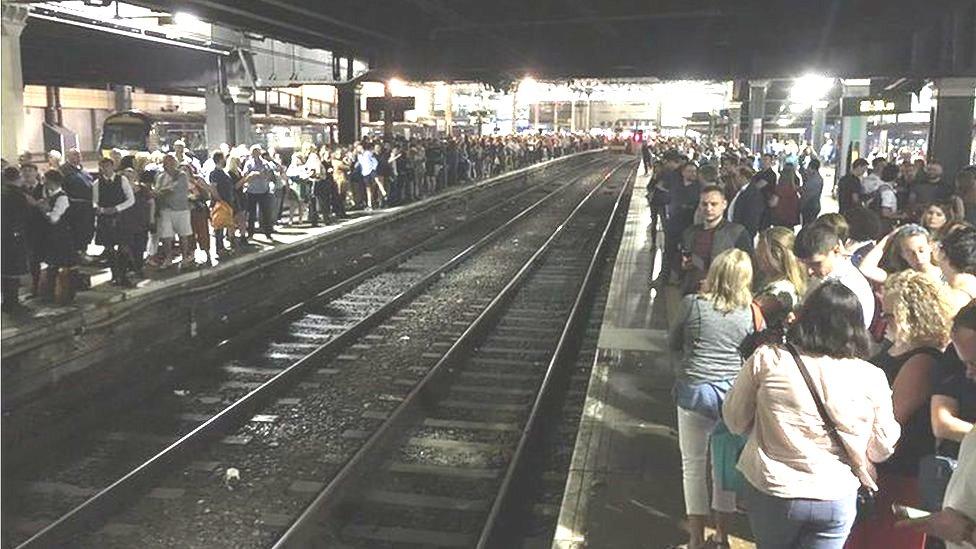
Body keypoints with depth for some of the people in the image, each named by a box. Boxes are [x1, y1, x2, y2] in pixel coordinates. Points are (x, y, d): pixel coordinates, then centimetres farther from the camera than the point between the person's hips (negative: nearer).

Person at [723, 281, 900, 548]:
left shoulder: (766, 359, -13)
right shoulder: (872, 378, -10)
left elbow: (735, 421, -2)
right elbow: (881, 450, 1)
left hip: (771, 493, 0)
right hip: (836, 499, 0)